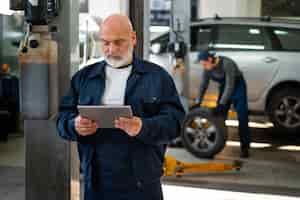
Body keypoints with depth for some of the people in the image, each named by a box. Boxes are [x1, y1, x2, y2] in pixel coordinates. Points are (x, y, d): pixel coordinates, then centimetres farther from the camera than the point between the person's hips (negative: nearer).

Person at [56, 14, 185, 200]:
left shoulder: (158, 76, 3)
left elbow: (174, 120, -6)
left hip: (141, 182, -2)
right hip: (96, 182, 2)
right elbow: (63, 117, 9)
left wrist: (143, 128, -25)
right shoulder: (83, 77, 12)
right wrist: (75, 126, -15)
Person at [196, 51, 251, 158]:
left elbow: (230, 86, -33)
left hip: (238, 86, -6)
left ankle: (245, 147, -3)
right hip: (224, 87, 6)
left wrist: (221, 104, -37)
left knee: (242, 117, -8)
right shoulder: (208, 68, -13)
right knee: (219, 115, 0)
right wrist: (198, 102, -10)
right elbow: (203, 85, -5)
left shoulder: (227, 64, -33)